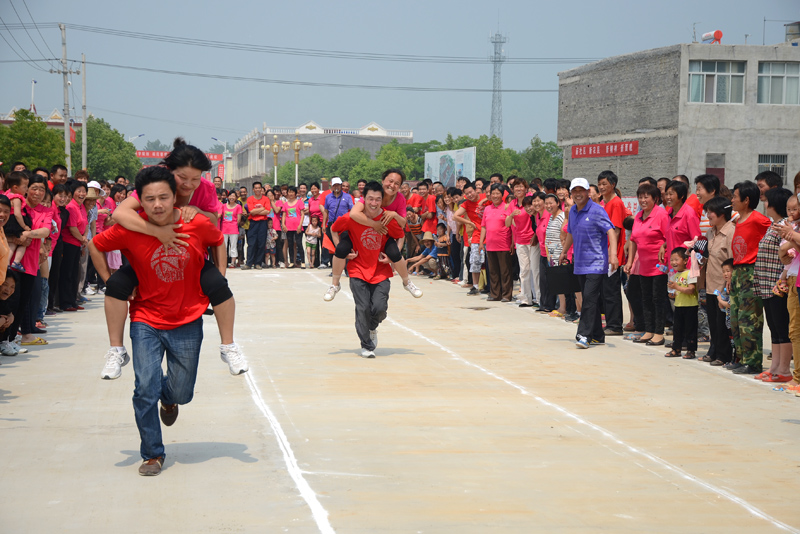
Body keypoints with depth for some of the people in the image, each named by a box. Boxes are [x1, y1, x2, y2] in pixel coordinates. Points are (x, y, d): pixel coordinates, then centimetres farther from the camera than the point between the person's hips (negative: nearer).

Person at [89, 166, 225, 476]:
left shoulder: (199, 225, -13)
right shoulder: (130, 231, -15)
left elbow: (219, 242, 9)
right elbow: (95, 246, 3)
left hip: (188, 323, 1)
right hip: (146, 321, -1)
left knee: (181, 393, 9)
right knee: (146, 388, -10)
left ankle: (169, 398, 49)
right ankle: (152, 454, 10)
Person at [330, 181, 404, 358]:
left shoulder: (389, 219, -9)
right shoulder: (351, 218, -11)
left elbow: (400, 237, 9)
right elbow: (334, 230, 7)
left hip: (381, 272, 1)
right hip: (358, 271, -1)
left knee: (379, 308, -9)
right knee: (363, 308, -6)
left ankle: (372, 328, 27)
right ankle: (366, 346, 13)